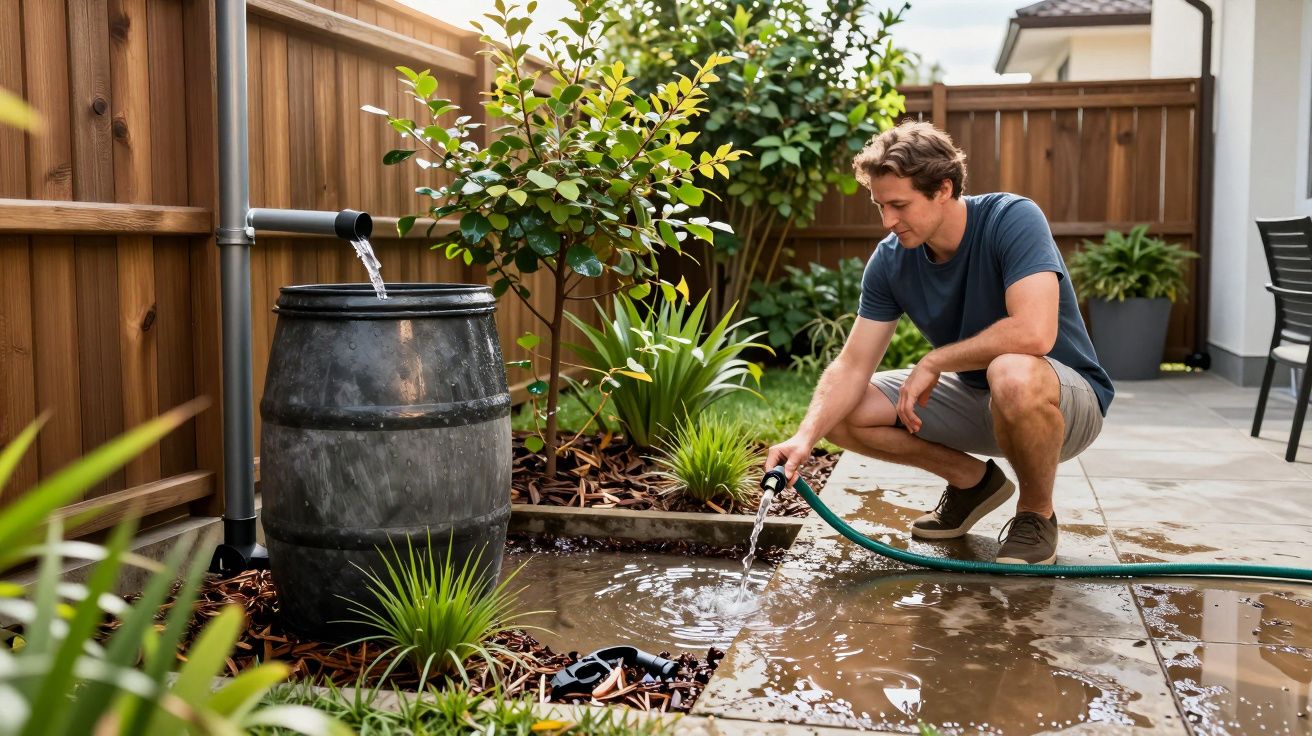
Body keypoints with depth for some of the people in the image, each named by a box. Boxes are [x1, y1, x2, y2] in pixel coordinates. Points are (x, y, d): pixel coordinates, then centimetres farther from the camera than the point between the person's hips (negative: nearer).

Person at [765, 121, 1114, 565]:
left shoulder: (1013, 220, -25)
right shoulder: (891, 259, -9)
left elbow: (1033, 332, -38)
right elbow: (852, 366, -10)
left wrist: (933, 362, -25)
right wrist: (806, 437, -27)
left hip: (1068, 398, -5)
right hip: (975, 396, 6)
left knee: (1013, 374, -41)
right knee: (842, 414, -10)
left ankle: (1037, 515, -11)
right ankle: (972, 480, 11)